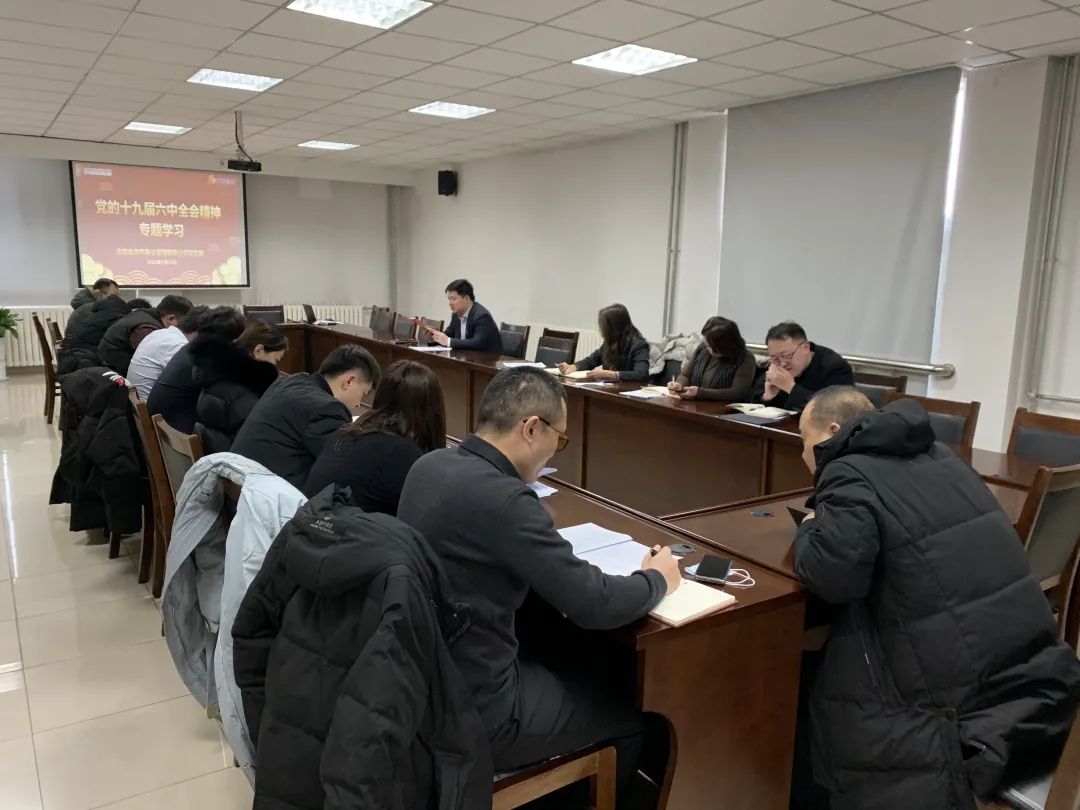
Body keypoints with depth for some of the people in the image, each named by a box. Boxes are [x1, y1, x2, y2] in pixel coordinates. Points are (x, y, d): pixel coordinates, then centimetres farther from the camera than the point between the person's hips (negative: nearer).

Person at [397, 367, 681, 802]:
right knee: (630, 721, 11)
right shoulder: (504, 498, -28)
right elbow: (594, 605, -21)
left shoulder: (429, 465, -2)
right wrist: (658, 579, -3)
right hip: (472, 710, -8)